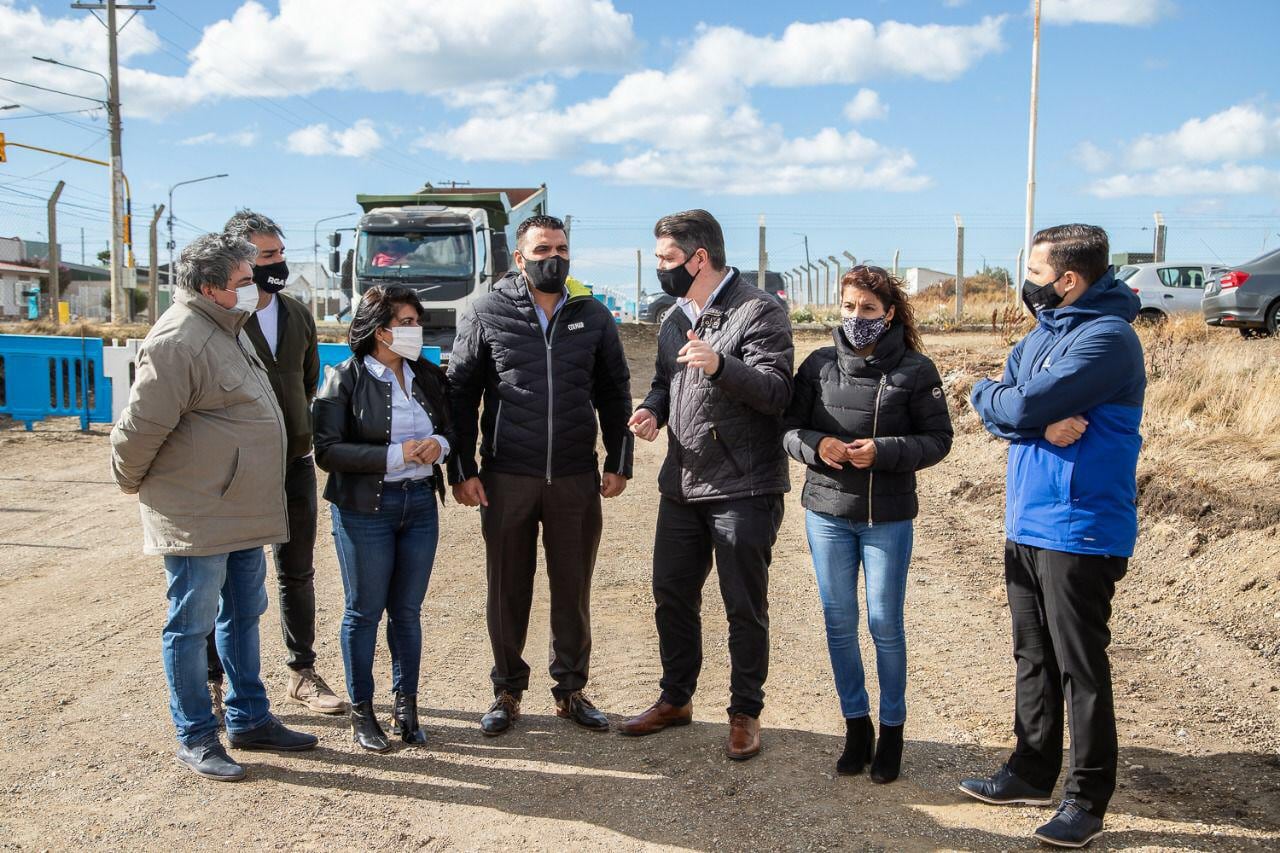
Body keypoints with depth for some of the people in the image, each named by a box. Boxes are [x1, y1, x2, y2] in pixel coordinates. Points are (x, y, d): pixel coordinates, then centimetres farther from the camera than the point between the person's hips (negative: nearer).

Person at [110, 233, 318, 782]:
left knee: (243, 615, 17)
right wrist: (132, 484, -2)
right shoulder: (178, 341, -20)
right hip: (196, 516, -10)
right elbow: (140, 427, -18)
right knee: (192, 624, 4)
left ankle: (250, 720, 31)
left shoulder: (228, 328, 13)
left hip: (241, 510, 10)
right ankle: (196, 737, 18)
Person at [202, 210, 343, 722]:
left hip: (294, 462, 5)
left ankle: (303, 673, 27)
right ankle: (212, 681, 19)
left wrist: (296, 427, 12)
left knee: (297, 573, 13)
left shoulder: (298, 314, 8)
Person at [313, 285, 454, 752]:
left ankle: (406, 706, 23)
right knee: (365, 611, 6)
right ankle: (361, 711, 20)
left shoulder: (428, 376, 7)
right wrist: (394, 455, -20)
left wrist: (439, 444, -8)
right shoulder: (346, 379, -8)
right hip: (364, 508, -4)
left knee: (408, 610, 11)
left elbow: (450, 428, 16)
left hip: (420, 503, 4)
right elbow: (327, 450, -13)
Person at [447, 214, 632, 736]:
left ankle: (571, 689, 25)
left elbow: (615, 393, 10)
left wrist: (619, 463, 4)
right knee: (508, 589, 9)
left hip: (576, 478, 2)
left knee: (573, 588, 10)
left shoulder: (593, 316, 7)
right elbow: (461, 393, 2)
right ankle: (507, 690, 24)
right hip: (506, 478, -1)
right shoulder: (488, 315, 1)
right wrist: (462, 470, -4)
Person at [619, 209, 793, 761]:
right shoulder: (676, 317, 14)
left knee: (744, 608, 4)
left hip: (743, 488, -7)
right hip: (682, 485, 8)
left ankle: (745, 712, 22)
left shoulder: (759, 311, -11)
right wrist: (652, 409, 1)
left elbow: (776, 391, -19)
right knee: (672, 596, 15)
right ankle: (676, 699, 33)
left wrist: (720, 366, -35)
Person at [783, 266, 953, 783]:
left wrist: (883, 451, -19)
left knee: (885, 625, 5)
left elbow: (938, 439, -4)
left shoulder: (915, 369, -5)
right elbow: (788, 428, 6)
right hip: (826, 512, 3)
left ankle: (892, 729, 23)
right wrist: (816, 446, -15)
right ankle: (855, 723, 26)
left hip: (888, 517, -3)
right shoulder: (819, 365, 2)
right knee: (839, 622, 10)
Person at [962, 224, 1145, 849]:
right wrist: (1045, 424, -17)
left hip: (1078, 532, -9)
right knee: (1034, 658, 17)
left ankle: (1087, 801, 15)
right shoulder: (1044, 332, 12)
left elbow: (1020, 407, -22)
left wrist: (985, 393, -1)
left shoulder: (1107, 338, -16)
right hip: (1026, 524, 9)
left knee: (1080, 669, 2)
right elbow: (1000, 416, 3)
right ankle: (1032, 772, 31)